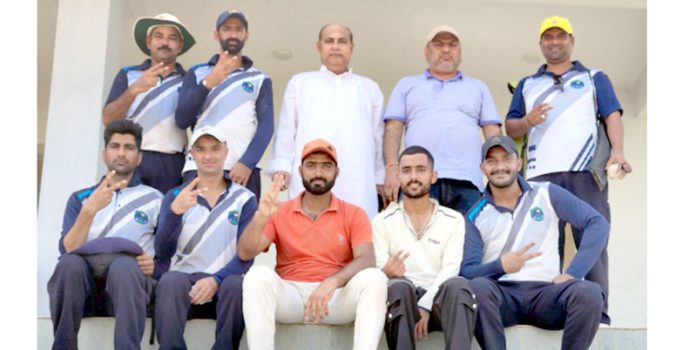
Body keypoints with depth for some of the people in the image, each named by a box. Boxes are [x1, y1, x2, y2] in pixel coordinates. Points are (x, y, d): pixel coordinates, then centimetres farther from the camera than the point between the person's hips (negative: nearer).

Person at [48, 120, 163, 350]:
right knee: (70, 262, -34)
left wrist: (156, 264, -11)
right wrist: (90, 210, -12)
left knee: (124, 265, -37)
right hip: (83, 282, 1)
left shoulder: (155, 199, 17)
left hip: (129, 278, -1)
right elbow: (67, 250, 3)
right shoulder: (80, 198, 20)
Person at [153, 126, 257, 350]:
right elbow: (163, 251, -3)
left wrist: (216, 279, -20)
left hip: (223, 284, 0)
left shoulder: (245, 199, 8)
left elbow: (246, 255, -2)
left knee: (236, 284, -34)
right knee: (170, 280, -33)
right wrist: (175, 212, -21)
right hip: (184, 279, 1)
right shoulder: (175, 196, 11)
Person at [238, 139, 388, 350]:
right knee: (259, 275, -30)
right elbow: (245, 253, -1)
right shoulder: (280, 214, 10)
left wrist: (332, 282, -28)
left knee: (374, 278, -29)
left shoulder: (354, 215, 8)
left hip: (337, 297, 0)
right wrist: (261, 218, -21)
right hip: (290, 295, 0)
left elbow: (366, 260, -8)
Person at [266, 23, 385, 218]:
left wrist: (381, 177, 10)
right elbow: (286, 129, 15)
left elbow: (378, 135, 19)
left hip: (357, 182, 1)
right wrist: (281, 165, 1)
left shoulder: (369, 88, 26)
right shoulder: (300, 82, 23)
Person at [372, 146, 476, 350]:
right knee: (400, 286, -35)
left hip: (437, 298, 1)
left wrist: (425, 305, -18)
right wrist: (387, 272, -26)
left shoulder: (454, 220, 11)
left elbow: (450, 268, -1)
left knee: (457, 285, -32)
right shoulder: (382, 222, 9)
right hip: (402, 297, -1)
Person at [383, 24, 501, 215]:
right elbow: (393, 129, 12)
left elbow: (493, 132, 17)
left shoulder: (478, 87, 26)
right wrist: (392, 168, -4)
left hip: (467, 181, 1)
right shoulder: (406, 85, 23)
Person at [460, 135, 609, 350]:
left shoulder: (546, 194, 9)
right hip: (501, 294, -1)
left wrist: (573, 273, -9)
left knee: (589, 292, -30)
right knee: (477, 287, -35)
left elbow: (597, 223, 2)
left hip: (546, 291, 1)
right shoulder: (475, 216, 7)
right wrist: (500, 266, -24)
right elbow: (466, 271, -2)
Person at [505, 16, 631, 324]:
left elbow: (612, 116, 8)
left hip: (587, 171, -1)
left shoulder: (594, 78, 21)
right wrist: (528, 121, -6)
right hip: (541, 175, 2)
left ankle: (599, 315, -11)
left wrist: (617, 152, -11)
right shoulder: (527, 85, 25)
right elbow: (511, 129, 18)